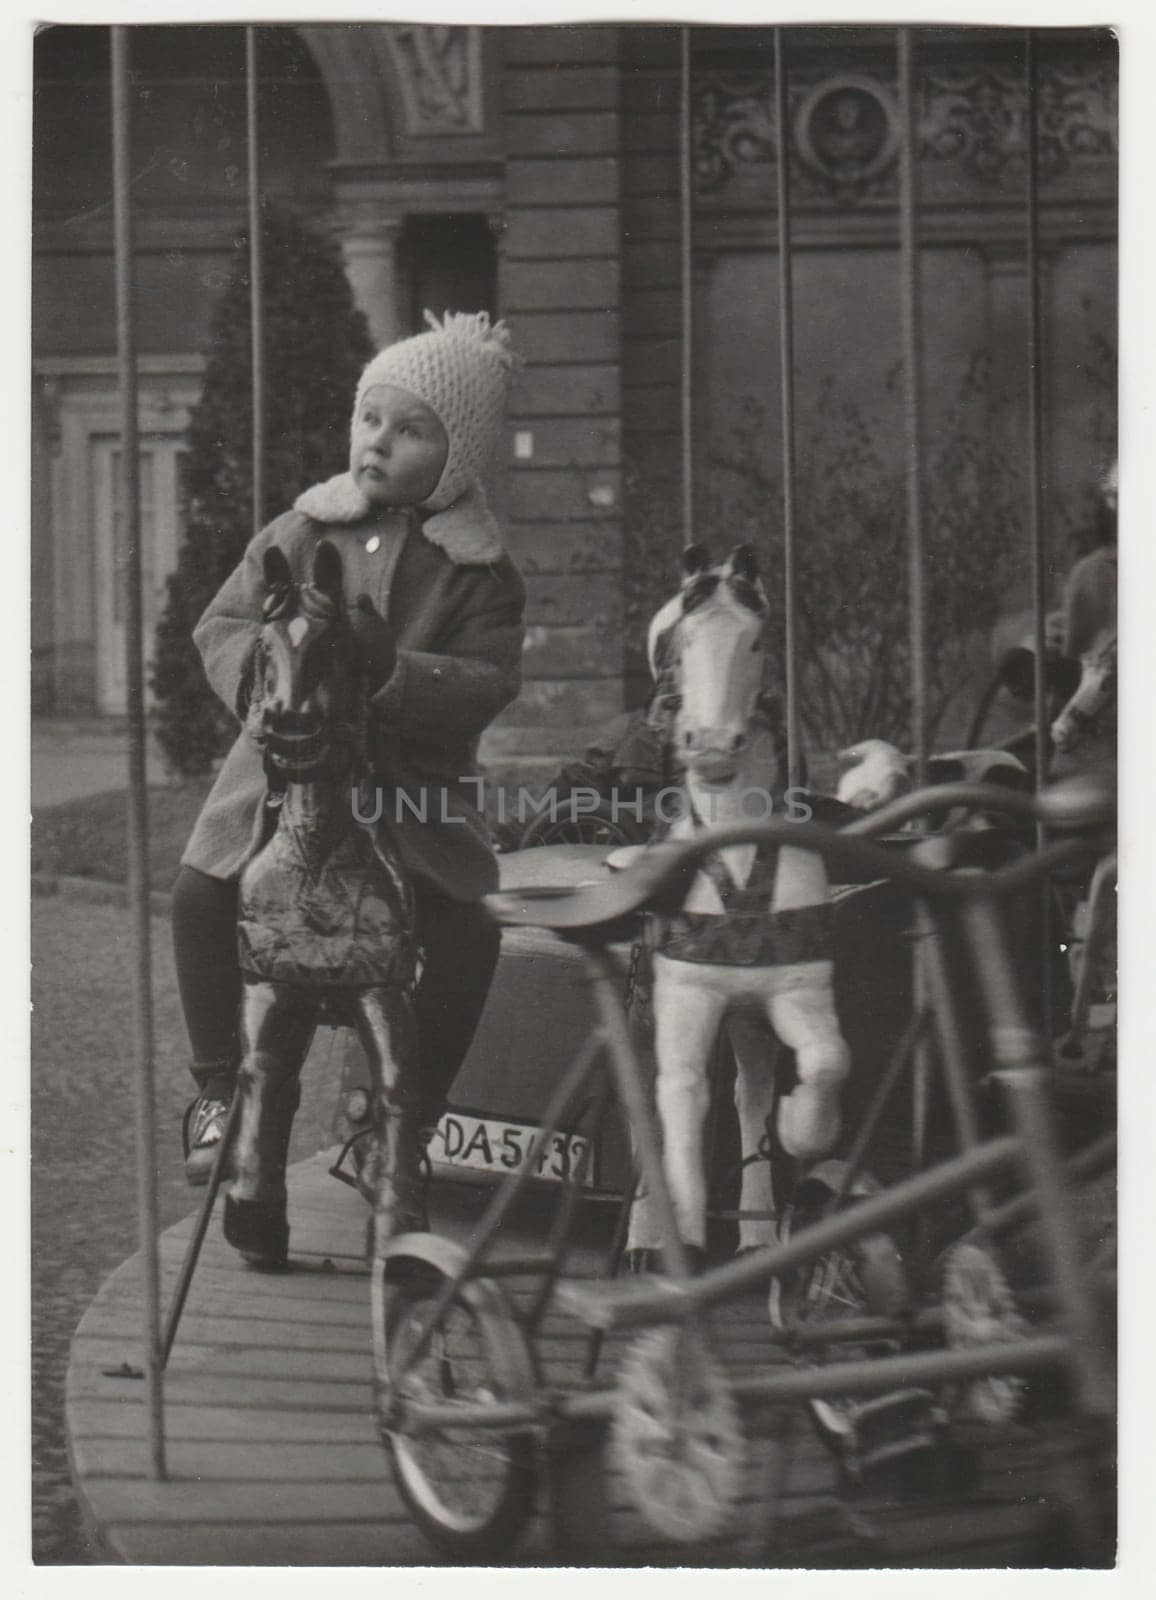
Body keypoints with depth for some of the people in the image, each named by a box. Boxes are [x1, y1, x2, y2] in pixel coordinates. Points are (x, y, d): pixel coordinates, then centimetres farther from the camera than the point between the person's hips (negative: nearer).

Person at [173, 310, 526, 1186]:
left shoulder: (478, 571, -4)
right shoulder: (304, 531, 2)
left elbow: (487, 683, -14)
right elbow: (223, 624, 2)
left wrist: (390, 670, -27)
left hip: (415, 781, -1)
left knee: (466, 931, -14)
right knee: (202, 893, -15)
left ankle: (412, 1111, 9)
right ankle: (217, 1090, 6)